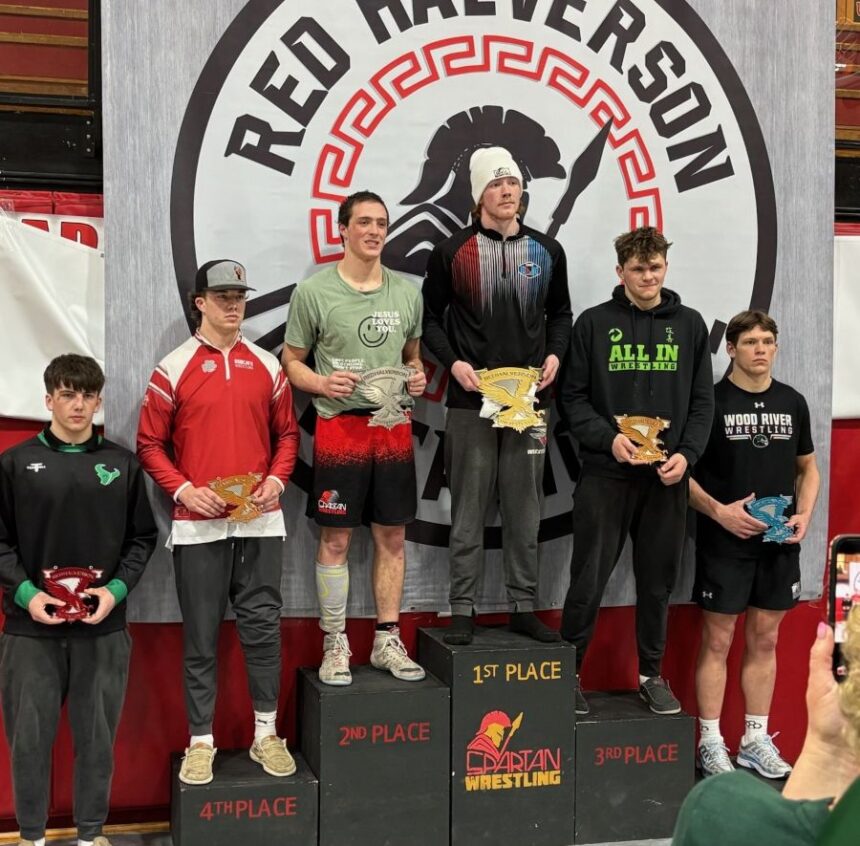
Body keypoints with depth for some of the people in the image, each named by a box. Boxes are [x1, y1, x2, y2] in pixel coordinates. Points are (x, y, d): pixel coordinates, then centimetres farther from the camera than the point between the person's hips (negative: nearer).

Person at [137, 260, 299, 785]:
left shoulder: (267, 366, 8)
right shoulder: (173, 369, 0)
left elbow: (287, 433, 13)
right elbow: (150, 443, 1)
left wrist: (276, 479, -4)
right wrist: (183, 489, -12)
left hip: (260, 520, 2)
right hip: (198, 524, -2)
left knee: (263, 627, 6)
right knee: (201, 637, 5)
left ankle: (266, 735, 18)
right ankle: (201, 742, 15)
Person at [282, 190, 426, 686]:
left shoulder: (407, 292, 9)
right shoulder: (315, 292, -2)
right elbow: (292, 361, 2)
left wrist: (419, 377, 0)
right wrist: (323, 384, -16)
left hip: (394, 427, 4)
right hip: (340, 425, -4)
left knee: (393, 537, 8)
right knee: (336, 540, 2)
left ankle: (388, 641, 20)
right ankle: (335, 646, 13)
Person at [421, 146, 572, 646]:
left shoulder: (547, 251, 9)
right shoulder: (452, 252, 2)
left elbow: (560, 314, 18)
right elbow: (431, 318, 7)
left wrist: (555, 355, 0)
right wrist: (453, 362, -8)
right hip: (471, 400, -2)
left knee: (525, 510, 7)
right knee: (469, 511, 2)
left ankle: (524, 608, 17)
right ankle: (463, 610, 10)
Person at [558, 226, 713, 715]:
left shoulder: (690, 325, 9)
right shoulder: (594, 323, 2)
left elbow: (703, 400, 8)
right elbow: (574, 396, 0)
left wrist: (687, 454, -7)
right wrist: (607, 438, -15)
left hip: (667, 478, 2)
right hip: (605, 474, -2)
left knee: (659, 581, 10)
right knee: (589, 580, 0)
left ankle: (652, 675, 25)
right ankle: (568, 673, 14)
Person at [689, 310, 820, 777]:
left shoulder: (792, 402, 8)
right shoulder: (711, 401, -6)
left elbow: (808, 467, 17)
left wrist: (804, 514, 0)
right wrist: (718, 511, -18)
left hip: (779, 544, 4)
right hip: (724, 542, -4)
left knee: (764, 640, 11)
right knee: (717, 641, 2)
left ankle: (756, 739, 22)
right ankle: (711, 742, 12)